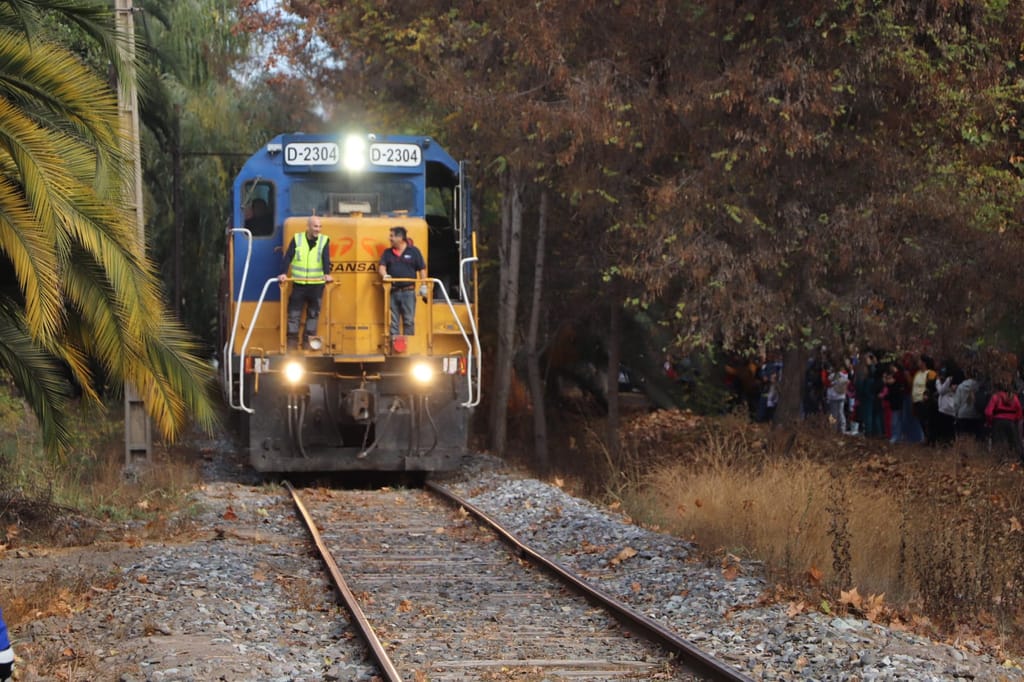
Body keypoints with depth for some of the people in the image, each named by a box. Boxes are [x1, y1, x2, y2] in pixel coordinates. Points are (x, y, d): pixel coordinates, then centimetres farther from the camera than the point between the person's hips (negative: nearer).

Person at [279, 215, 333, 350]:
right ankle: (292, 342, 7)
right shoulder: (297, 239, 2)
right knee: (294, 312, 0)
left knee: (313, 313, 6)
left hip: (317, 284, 0)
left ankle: (309, 342, 14)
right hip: (298, 283, 0)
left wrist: (327, 274, -29)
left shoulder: (324, 240, 1)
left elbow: (326, 258, -12)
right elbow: (288, 257, -7)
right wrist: (284, 273, -21)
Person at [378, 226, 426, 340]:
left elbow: (422, 269, 4)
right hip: (393, 292, 3)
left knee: (409, 321, 1)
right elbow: (381, 266, 0)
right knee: (393, 322, 3)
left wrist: (423, 285, -3)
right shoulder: (387, 253, 11)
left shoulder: (413, 251, 4)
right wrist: (384, 275, -22)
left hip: (408, 292, -3)